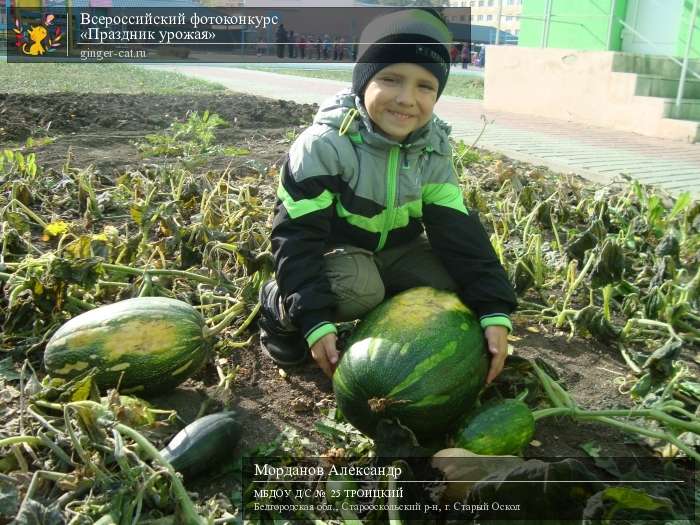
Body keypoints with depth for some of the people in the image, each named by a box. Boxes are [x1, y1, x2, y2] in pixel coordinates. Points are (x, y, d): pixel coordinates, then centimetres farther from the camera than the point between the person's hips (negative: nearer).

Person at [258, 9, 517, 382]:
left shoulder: (433, 149, -13)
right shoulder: (323, 145, -28)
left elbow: (459, 232, -15)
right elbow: (297, 237, -26)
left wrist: (494, 310, -23)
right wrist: (315, 319, -32)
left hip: (396, 248, 5)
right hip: (334, 247, -5)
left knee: (451, 287, -13)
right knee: (358, 290, -35)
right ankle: (278, 309, -5)